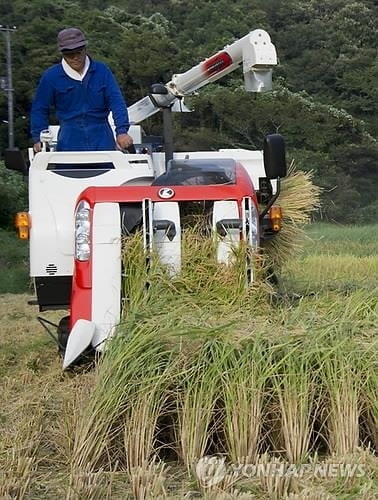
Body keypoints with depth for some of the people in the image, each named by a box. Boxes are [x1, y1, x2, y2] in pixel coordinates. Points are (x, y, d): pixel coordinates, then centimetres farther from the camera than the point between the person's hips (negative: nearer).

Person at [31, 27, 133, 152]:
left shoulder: (101, 71, 1)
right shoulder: (51, 77, -1)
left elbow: (116, 101, -2)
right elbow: (39, 109, 7)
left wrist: (122, 131, -14)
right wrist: (38, 138, 0)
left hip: (102, 139, 1)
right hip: (70, 141, -1)